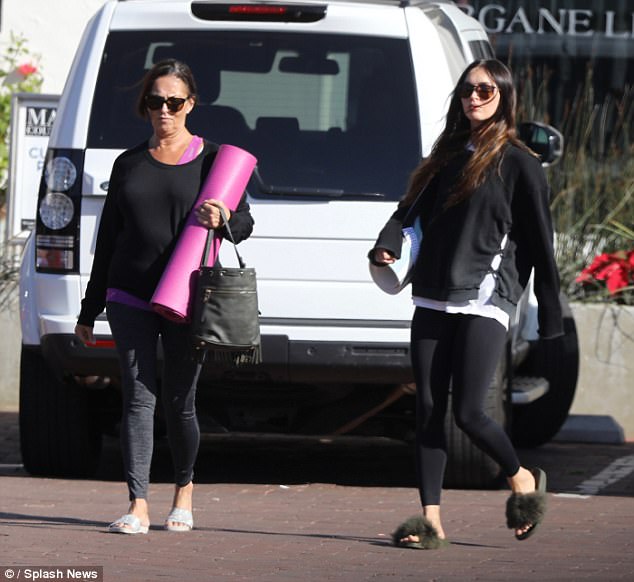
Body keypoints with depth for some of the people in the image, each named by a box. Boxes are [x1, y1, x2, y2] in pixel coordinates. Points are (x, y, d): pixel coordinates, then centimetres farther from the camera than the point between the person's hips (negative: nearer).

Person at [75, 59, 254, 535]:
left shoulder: (211, 159, 6)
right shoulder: (130, 164, 14)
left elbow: (245, 222, 5)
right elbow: (108, 239, 17)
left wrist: (223, 221, -20)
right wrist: (90, 309, 18)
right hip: (130, 299, 2)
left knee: (179, 403, 3)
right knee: (139, 397, -7)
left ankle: (184, 492, 26)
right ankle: (138, 507, -11)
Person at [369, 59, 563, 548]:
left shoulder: (519, 164, 0)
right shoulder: (447, 158, 17)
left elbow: (540, 243, 0)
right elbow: (411, 210, 13)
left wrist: (551, 317, -2)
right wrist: (388, 246, -10)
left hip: (485, 301, -6)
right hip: (433, 300, 6)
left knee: (468, 412, -11)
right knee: (429, 410, 0)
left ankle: (523, 480, 15)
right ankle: (431, 521, 1)